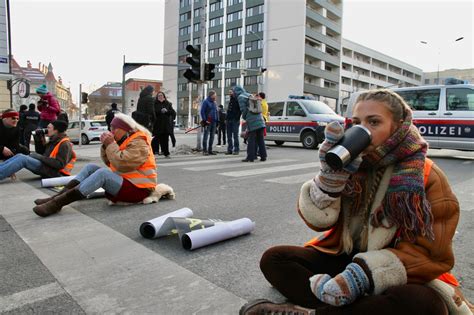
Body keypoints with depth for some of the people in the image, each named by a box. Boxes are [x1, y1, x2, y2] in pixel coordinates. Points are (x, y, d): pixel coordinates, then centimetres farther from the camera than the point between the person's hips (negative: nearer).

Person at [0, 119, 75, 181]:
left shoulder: (64, 144, -13)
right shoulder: (54, 140, 18)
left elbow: (60, 164, -21)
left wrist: (40, 157, -17)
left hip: (55, 172, -9)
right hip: (47, 167, 9)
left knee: (23, 159, -20)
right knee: (20, 156, -2)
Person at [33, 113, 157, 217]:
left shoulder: (138, 143, -15)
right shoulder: (124, 140, 15)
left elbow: (122, 164, -27)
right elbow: (109, 162, 15)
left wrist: (111, 144, -18)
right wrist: (105, 145, -1)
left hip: (137, 188, -9)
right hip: (123, 180, 9)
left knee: (103, 173, -30)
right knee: (91, 167, 0)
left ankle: (57, 203, -31)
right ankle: (57, 197, -13)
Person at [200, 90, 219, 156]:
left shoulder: (214, 103, 17)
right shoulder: (205, 102, -4)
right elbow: (202, 111, -9)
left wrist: (217, 120, 11)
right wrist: (205, 120, -14)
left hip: (214, 122, 7)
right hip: (208, 122, -7)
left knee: (212, 136, 7)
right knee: (206, 135, -5)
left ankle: (210, 150, 14)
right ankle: (204, 150, -2)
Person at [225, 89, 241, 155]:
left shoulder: (237, 100, -5)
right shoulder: (230, 101, 19)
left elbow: (240, 110, -12)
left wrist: (237, 118, -18)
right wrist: (226, 119, 14)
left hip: (235, 120, -7)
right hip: (229, 120, 7)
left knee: (235, 135, -5)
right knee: (229, 136, 6)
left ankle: (236, 150, -1)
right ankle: (230, 149, 11)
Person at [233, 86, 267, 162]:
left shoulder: (240, 97, 1)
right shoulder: (249, 95, 22)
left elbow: (244, 110, -6)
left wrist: (244, 117, 13)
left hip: (252, 121, -6)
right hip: (259, 119, 6)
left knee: (251, 139, -2)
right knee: (260, 139, 8)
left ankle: (250, 157, 0)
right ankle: (263, 156, 11)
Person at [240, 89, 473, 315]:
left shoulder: (428, 177, -9)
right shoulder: (347, 163, 0)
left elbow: (430, 251, -13)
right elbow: (317, 220, -7)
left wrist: (365, 275, -26)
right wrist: (331, 174, -24)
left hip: (394, 274, -2)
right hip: (341, 258, 3)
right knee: (274, 259, -15)